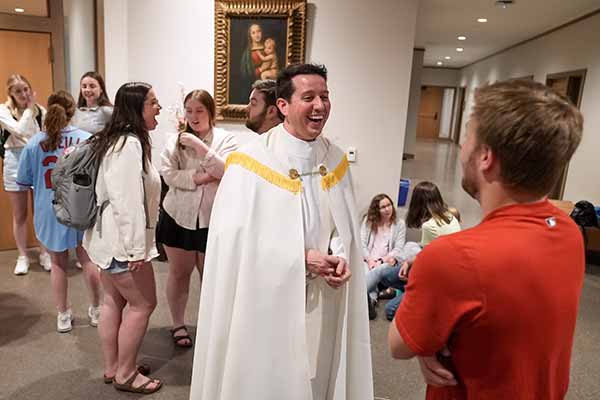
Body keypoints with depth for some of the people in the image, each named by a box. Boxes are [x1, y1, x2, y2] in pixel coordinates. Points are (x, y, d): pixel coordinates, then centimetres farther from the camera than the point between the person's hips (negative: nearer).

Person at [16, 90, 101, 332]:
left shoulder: (34, 143, -9)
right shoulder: (88, 139, -11)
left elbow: (24, 181, 0)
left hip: (50, 213, 0)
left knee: (58, 264, 16)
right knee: (88, 259, 16)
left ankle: (63, 316, 27)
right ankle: (96, 310, 29)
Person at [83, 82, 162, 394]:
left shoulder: (119, 140, 12)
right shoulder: (130, 144, -21)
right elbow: (127, 202, -26)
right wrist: (136, 249, -23)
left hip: (108, 238, 10)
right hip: (121, 240, -10)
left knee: (114, 302, 17)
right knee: (143, 304, 2)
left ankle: (112, 368, 31)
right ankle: (125, 374, 17)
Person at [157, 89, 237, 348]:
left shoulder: (226, 139, -3)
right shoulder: (176, 140, 1)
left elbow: (226, 170, -19)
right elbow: (167, 174, -10)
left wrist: (199, 145, -23)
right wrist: (200, 177, -20)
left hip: (211, 219, -1)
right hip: (178, 217, 2)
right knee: (179, 272, 13)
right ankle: (178, 325, 32)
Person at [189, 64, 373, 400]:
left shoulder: (335, 159, 3)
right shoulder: (252, 160, -16)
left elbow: (346, 226, 8)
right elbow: (235, 237, -17)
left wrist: (340, 258, -13)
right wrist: (301, 259, -19)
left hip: (321, 300, 5)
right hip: (267, 298, -5)